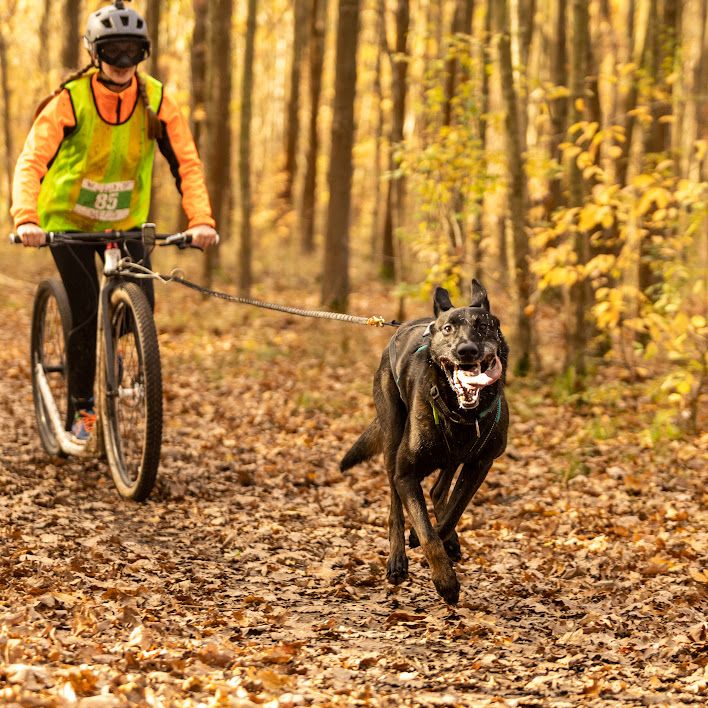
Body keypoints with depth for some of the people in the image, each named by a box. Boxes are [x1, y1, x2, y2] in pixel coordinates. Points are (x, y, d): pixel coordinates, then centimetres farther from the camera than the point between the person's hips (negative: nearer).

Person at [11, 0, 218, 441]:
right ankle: (81, 405, 8)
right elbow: (32, 162, -27)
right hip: (67, 217, -2)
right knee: (86, 309, -12)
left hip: (125, 220, 3)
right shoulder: (70, 101, -21)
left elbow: (187, 163, -15)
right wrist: (26, 219, -44)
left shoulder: (156, 102, -13)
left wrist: (201, 219, -31)